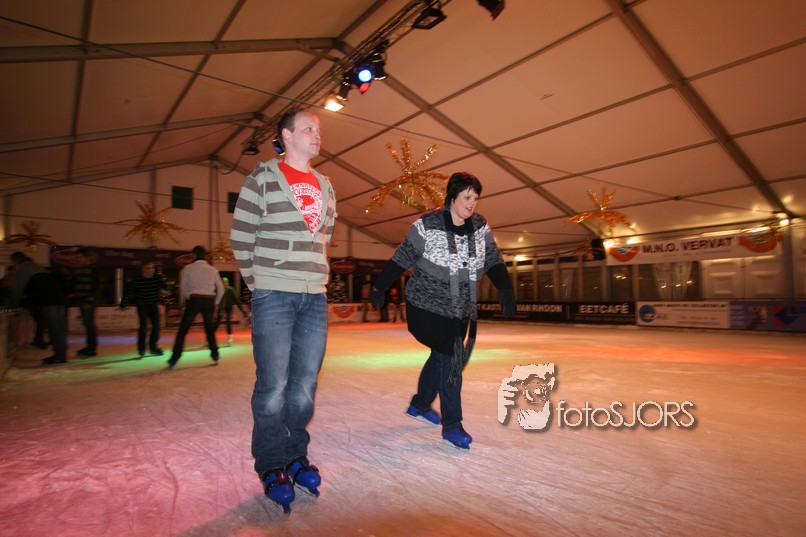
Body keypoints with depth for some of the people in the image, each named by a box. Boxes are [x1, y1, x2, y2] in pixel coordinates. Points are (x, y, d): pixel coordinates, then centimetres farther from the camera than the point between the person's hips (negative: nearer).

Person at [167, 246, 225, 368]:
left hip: (193, 300, -2)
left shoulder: (188, 268, 0)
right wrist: (215, 303, 17)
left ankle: (174, 359, 0)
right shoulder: (213, 269, 7)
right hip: (209, 301, 2)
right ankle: (215, 355, 18)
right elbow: (221, 289, 8)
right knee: (210, 329, 18)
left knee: (183, 330, 4)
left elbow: (183, 288, 3)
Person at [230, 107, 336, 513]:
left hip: (315, 298, 5)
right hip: (274, 296, -5)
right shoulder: (262, 178, -1)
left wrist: (315, 276, 15)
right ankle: (272, 468, 17)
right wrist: (257, 283, 2)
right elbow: (240, 237, -1)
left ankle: (296, 456, 27)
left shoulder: (324, 186, 15)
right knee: (273, 386, 0)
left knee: (305, 384, 10)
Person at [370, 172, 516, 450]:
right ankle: (452, 425, 5)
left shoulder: (480, 227, 0)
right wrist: (379, 287, -3)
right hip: (428, 305, -6)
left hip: (462, 309, 6)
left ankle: (419, 405, 41)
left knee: (441, 357, 18)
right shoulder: (428, 225, -14)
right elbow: (401, 259, -8)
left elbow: (493, 260, 0)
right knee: (450, 360, -10)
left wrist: (505, 289, -15)